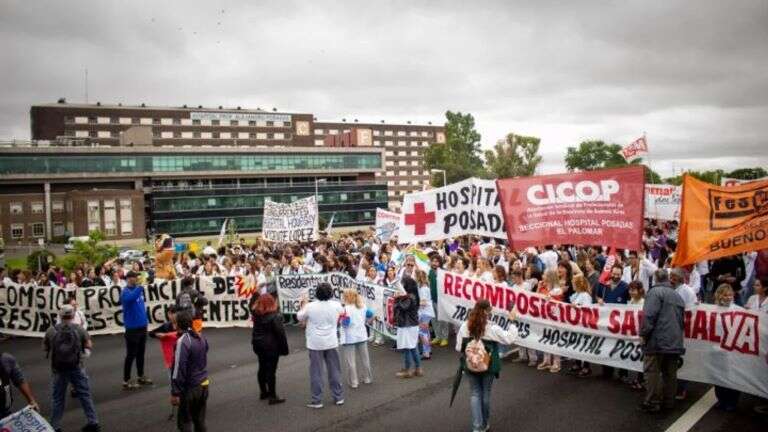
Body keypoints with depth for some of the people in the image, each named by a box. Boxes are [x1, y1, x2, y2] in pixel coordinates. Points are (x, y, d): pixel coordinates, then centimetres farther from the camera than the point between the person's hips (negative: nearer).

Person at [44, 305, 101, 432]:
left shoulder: (51, 331, -6)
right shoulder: (80, 330, -7)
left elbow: (45, 349, 4)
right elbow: (89, 346, 0)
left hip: (58, 370, 0)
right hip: (77, 368, 0)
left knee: (57, 398, 13)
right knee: (85, 395, 9)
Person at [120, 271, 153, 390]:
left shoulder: (138, 289, 7)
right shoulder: (126, 292, -15)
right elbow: (131, 298, -40)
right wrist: (140, 286, -42)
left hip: (142, 326, 7)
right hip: (132, 328, -7)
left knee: (141, 353, 17)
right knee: (131, 355, -1)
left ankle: (141, 376, 29)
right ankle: (126, 381, 8)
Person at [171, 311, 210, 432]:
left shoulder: (183, 341, -18)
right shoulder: (201, 337, 7)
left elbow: (179, 368, -20)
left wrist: (175, 392, -17)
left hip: (190, 388, -7)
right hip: (204, 384, 7)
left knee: (184, 422, 3)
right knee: (200, 420, 15)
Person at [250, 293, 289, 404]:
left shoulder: (256, 313, -2)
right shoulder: (275, 316, -19)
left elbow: (252, 304, 22)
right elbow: (280, 333, -18)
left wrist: (256, 293, 28)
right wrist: (284, 348, -10)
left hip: (258, 345, 7)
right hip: (271, 346, -7)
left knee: (262, 368, 17)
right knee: (271, 370, -3)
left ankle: (263, 392, 29)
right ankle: (272, 396, 1)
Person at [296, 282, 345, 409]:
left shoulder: (310, 306, -15)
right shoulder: (336, 305, -7)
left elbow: (300, 317, 4)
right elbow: (342, 312, 18)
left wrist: (304, 305, 20)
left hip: (315, 344, -2)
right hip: (331, 342, 2)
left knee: (316, 372, 6)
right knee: (334, 370, 13)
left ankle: (317, 400, 11)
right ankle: (338, 397, 21)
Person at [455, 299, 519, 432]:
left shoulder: (464, 326, -9)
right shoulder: (492, 328, -17)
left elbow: (459, 347, -4)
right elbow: (510, 339, -9)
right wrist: (512, 322, -1)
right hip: (488, 366, -1)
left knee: (475, 393, 13)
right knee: (485, 392, 16)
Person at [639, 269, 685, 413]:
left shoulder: (655, 292, -6)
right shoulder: (677, 296, 19)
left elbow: (649, 315, -16)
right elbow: (681, 319, 22)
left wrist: (643, 334, -9)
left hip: (657, 340, -8)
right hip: (675, 342, 8)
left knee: (652, 372, -2)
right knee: (670, 373, 13)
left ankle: (652, 403, -1)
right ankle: (669, 402, 19)